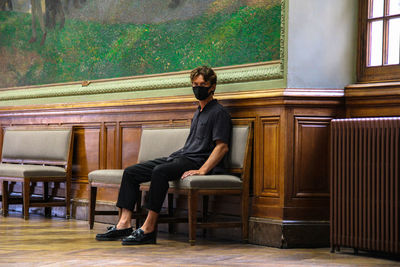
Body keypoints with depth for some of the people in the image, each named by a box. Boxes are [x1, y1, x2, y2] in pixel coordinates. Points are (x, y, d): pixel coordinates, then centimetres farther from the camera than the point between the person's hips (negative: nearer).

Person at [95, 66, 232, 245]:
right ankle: (124, 224, -13)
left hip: (196, 161, -10)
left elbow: (222, 146, -12)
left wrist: (202, 170, -22)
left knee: (160, 171, -38)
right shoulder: (198, 112, 25)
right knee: (130, 172, -3)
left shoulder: (219, 113, -3)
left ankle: (149, 229, -36)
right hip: (177, 157, 10)